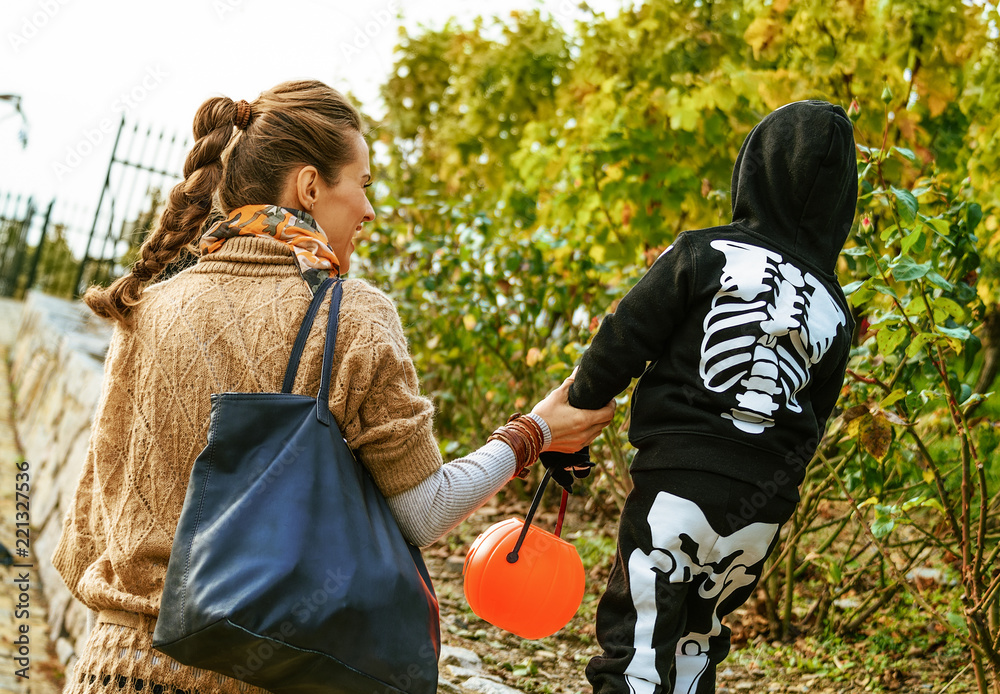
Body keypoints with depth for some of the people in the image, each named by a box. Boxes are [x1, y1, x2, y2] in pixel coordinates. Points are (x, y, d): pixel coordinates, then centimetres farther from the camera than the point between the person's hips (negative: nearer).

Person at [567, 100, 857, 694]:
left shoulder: (704, 255, -5)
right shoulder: (835, 311, 7)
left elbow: (620, 348, -6)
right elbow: (812, 423, 12)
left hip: (677, 486, -5)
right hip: (764, 508, 5)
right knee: (696, 644, 22)